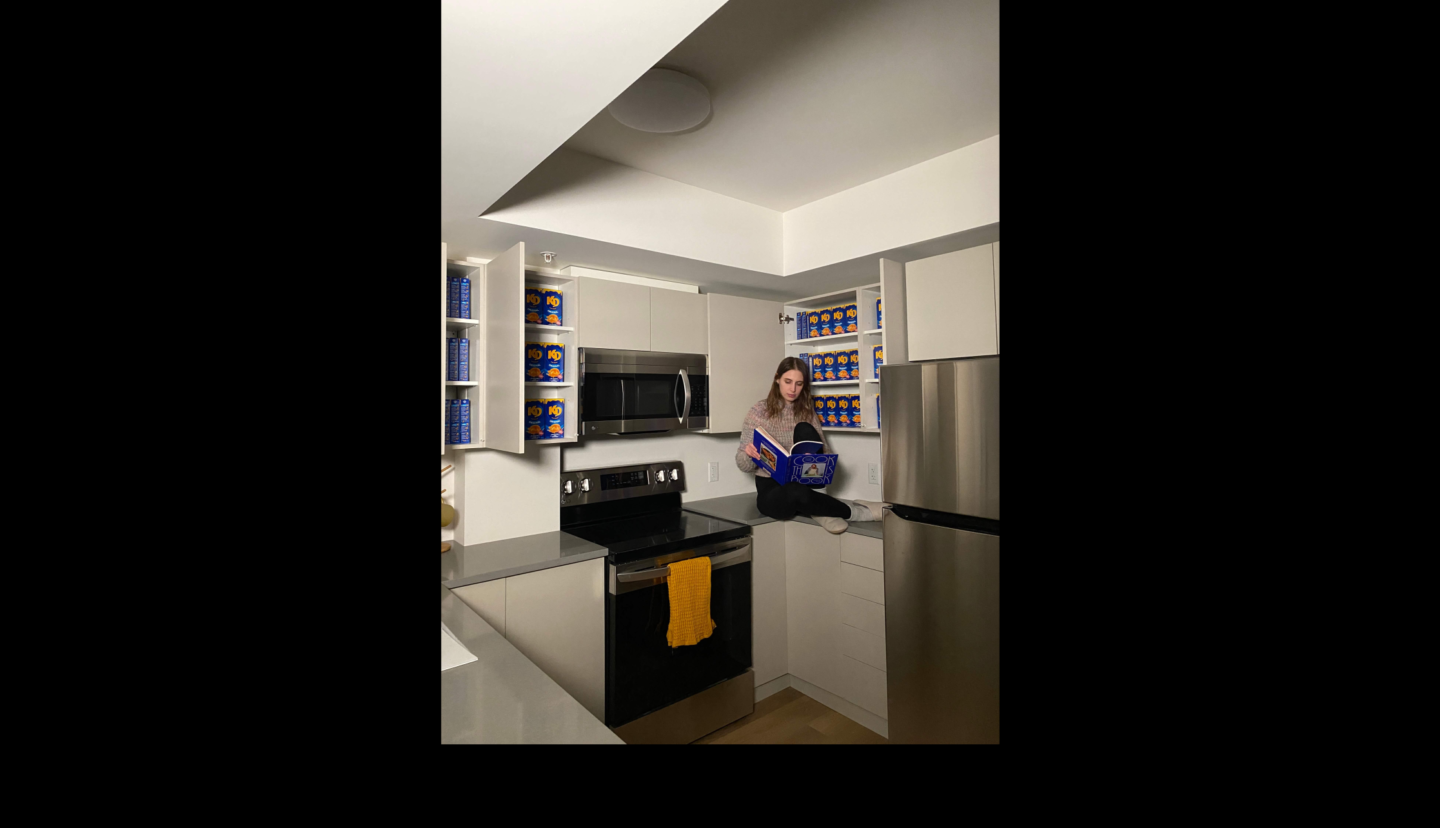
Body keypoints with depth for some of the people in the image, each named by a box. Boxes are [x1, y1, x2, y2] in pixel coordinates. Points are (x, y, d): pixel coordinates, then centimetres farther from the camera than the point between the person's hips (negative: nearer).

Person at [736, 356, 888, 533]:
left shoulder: (807, 411, 7)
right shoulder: (759, 411, -4)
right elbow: (743, 465, -5)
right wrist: (748, 454, -29)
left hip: (805, 483, 3)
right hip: (770, 490, -3)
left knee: (804, 429, -22)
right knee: (798, 492, -40)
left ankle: (817, 507, -21)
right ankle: (854, 512, -15)